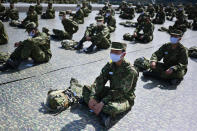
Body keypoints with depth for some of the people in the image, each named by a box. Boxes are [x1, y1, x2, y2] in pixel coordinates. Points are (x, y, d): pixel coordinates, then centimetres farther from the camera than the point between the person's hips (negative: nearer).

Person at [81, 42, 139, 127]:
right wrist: (92, 97, -23)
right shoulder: (110, 65, -1)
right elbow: (99, 81, -9)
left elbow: (120, 92, -27)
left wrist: (102, 103, -32)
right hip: (111, 92, 7)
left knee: (112, 108, -41)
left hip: (124, 98, -7)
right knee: (86, 88, -5)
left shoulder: (130, 71, -22)